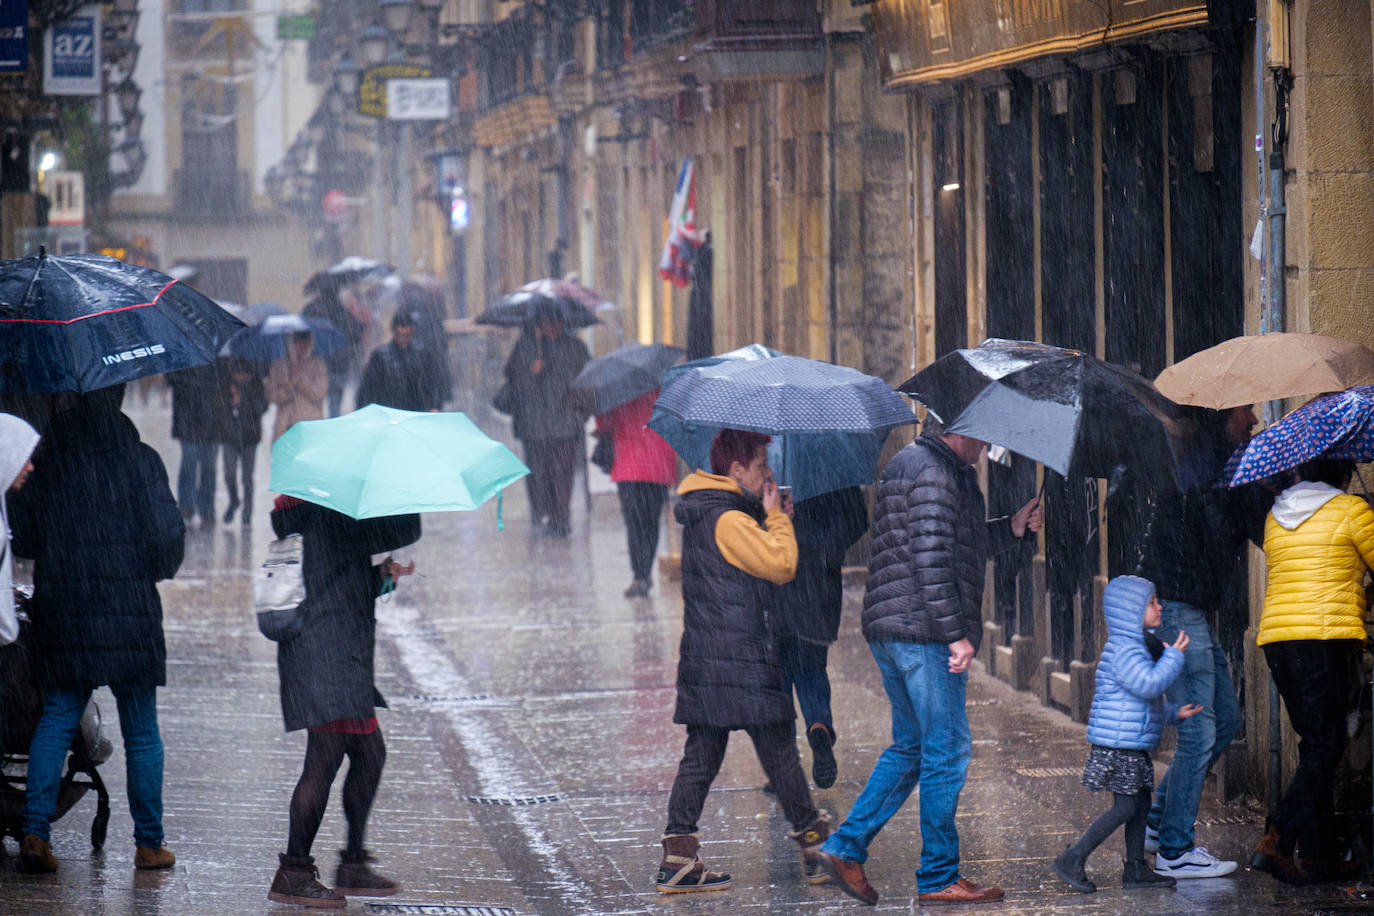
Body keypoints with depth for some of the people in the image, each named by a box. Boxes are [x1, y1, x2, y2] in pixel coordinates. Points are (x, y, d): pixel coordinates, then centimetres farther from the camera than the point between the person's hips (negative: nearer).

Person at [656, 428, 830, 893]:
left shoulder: (701, 517, 16)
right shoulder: (729, 520, -16)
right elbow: (781, 565, -19)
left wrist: (770, 517, 12)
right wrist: (777, 517, -5)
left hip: (703, 659, 10)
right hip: (740, 663, -10)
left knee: (701, 755, 7)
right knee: (779, 750, 1)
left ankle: (678, 860, 3)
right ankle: (817, 849, 9)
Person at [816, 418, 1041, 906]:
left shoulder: (907, 463, 20)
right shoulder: (933, 473, -14)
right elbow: (932, 559, -21)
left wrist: (1011, 528, 15)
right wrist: (957, 633, -21)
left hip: (887, 629, 10)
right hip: (925, 632, -10)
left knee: (910, 747, 18)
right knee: (947, 751, -3)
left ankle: (846, 847, 12)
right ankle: (939, 877, 2)